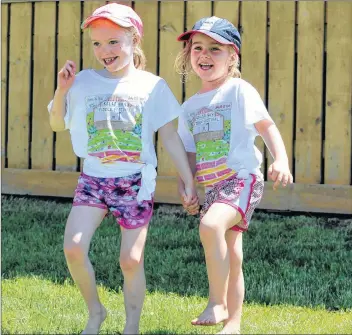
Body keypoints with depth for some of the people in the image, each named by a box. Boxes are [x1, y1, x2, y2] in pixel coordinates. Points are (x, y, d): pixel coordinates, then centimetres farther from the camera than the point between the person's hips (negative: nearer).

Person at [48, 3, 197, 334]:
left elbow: (170, 137, 3)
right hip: (93, 179, 2)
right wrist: (62, 90, -4)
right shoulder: (84, 82, 3)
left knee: (131, 260, 0)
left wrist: (188, 180, 1)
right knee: (73, 248, -15)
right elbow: (57, 124, 12)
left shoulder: (152, 86, 0)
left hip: (135, 182, -1)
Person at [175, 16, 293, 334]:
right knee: (230, 256, 11)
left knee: (210, 225, -31)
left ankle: (217, 304, -23)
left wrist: (281, 160, -24)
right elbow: (190, 153, 18)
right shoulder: (190, 106, 14)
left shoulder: (240, 90, -3)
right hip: (212, 186, 7)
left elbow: (267, 126, -9)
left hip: (242, 178, -7)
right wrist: (185, 190, 5)